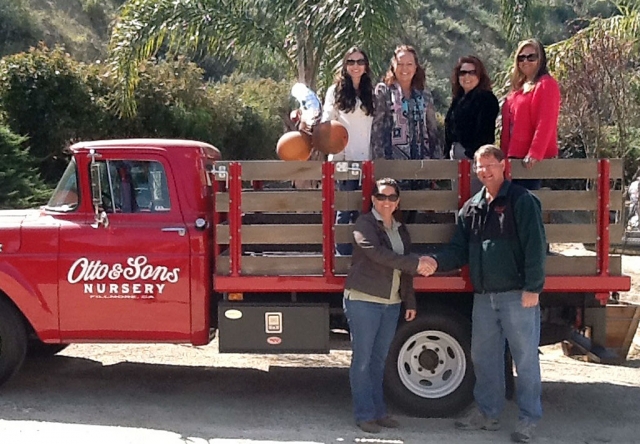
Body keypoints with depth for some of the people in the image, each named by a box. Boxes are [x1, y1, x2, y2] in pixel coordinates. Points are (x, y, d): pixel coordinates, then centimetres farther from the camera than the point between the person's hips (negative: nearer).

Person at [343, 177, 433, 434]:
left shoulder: (400, 230, 16)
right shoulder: (365, 224, -4)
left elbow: (405, 269, 18)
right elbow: (377, 253, -19)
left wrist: (410, 301, 14)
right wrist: (416, 264, -21)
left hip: (391, 304, 6)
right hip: (363, 300, -6)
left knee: (379, 360, 12)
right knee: (362, 360, -1)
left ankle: (378, 411, 20)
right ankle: (365, 414, 7)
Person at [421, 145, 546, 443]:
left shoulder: (522, 200, -7)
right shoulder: (471, 208, 12)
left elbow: (535, 247, -12)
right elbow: (460, 249, 10)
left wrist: (532, 288, -17)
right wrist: (437, 262, -9)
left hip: (517, 295, -6)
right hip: (483, 296, 7)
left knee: (525, 359, 3)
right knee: (483, 357, 15)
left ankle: (528, 419, 15)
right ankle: (486, 412, 29)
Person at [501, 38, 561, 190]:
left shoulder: (546, 84, -7)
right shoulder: (518, 86, 19)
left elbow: (545, 123, -18)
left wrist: (534, 154, -24)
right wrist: (504, 153, 16)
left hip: (531, 159, -9)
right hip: (514, 156, 9)